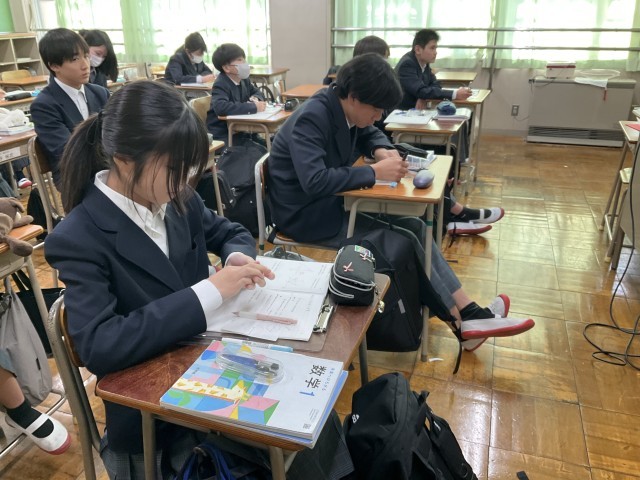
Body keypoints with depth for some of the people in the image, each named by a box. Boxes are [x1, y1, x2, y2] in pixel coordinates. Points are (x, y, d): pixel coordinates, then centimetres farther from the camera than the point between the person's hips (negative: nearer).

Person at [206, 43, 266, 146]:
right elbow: (220, 107, -36)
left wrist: (255, 98, -2)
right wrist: (254, 107, -30)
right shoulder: (220, 84, -17)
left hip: (240, 131, 8)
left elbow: (257, 92, 26)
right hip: (221, 136, -8)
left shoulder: (244, 79, 9)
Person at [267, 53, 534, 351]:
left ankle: (469, 312, -3)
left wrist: (381, 150, -4)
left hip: (329, 203, 9)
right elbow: (314, 181, -35)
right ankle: (463, 322, 0)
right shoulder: (312, 118, -24)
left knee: (414, 227, -3)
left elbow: (369, 134, 21)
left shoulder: (342, 110, 2)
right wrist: (375, 172, -28)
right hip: (305, 214, -9)